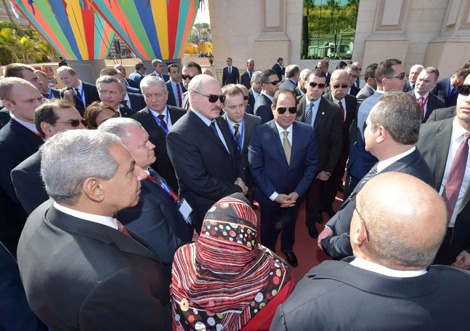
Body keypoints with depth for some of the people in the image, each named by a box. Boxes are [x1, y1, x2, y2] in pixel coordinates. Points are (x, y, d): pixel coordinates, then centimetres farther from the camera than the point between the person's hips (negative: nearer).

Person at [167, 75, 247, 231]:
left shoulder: (221, 122, 3)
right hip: (207, 214, -7)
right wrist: (237, 190, -15)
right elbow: (199, 182, -26)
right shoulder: (178, 135, -23)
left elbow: (236, 155, 13)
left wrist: (241, 180, -6)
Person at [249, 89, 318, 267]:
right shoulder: (259, 132, -19)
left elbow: (311, 165, -5)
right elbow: (255, 169, -16)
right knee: (269, 229, 22)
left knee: (290, 225, 29)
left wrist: (297, 192, -13)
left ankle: (288, 249, 61)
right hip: (269, 196, -2)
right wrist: (274, 195, -19)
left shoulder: (307, 131, -12)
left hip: (295, 194, 3)